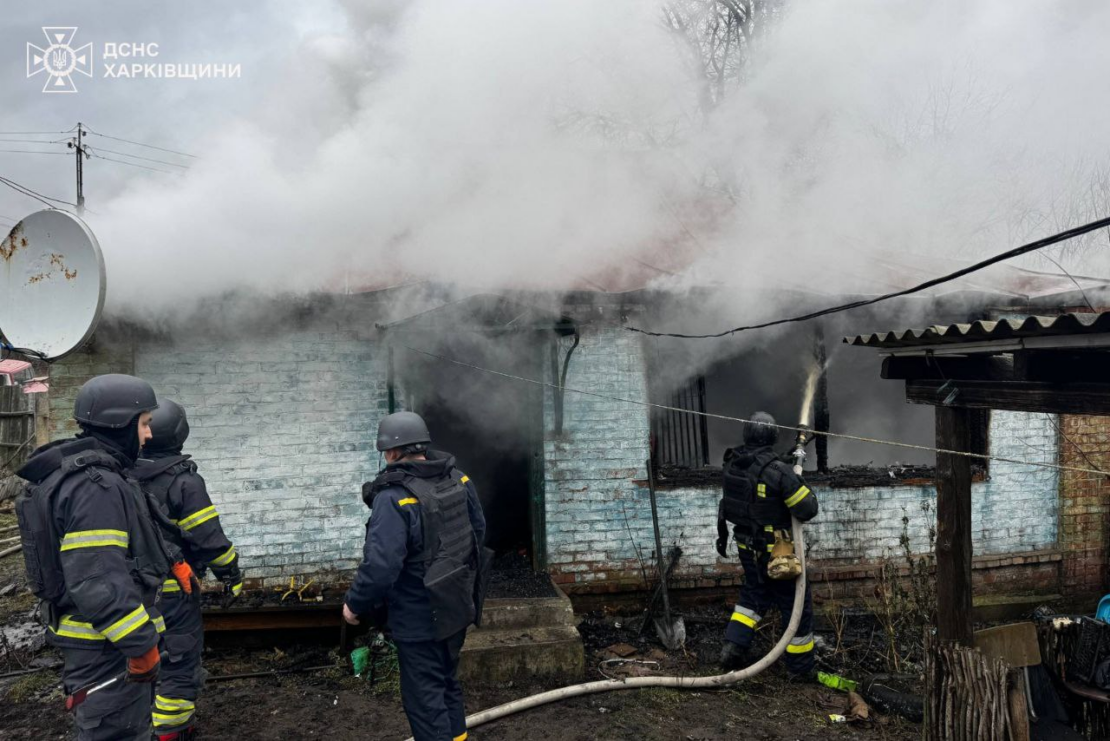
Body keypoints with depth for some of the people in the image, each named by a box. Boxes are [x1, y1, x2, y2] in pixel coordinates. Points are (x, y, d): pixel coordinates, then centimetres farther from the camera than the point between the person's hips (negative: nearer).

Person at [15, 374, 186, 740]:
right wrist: (141, 644, -23)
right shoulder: (95, 486, -23)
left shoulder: (79, 472, 11)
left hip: (91, 632, 11)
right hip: (106, 641, -11)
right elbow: (98, 580, -28)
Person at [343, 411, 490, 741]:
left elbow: (380, 566, -28)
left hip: (420, 620, -8)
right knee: (447, 682, 26)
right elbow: (479, 531, 11)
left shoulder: (393, 498, -25)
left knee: (424, 698, 8)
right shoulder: (459, 479, -1)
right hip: (457, 607, 8)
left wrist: (355, 604, -11)